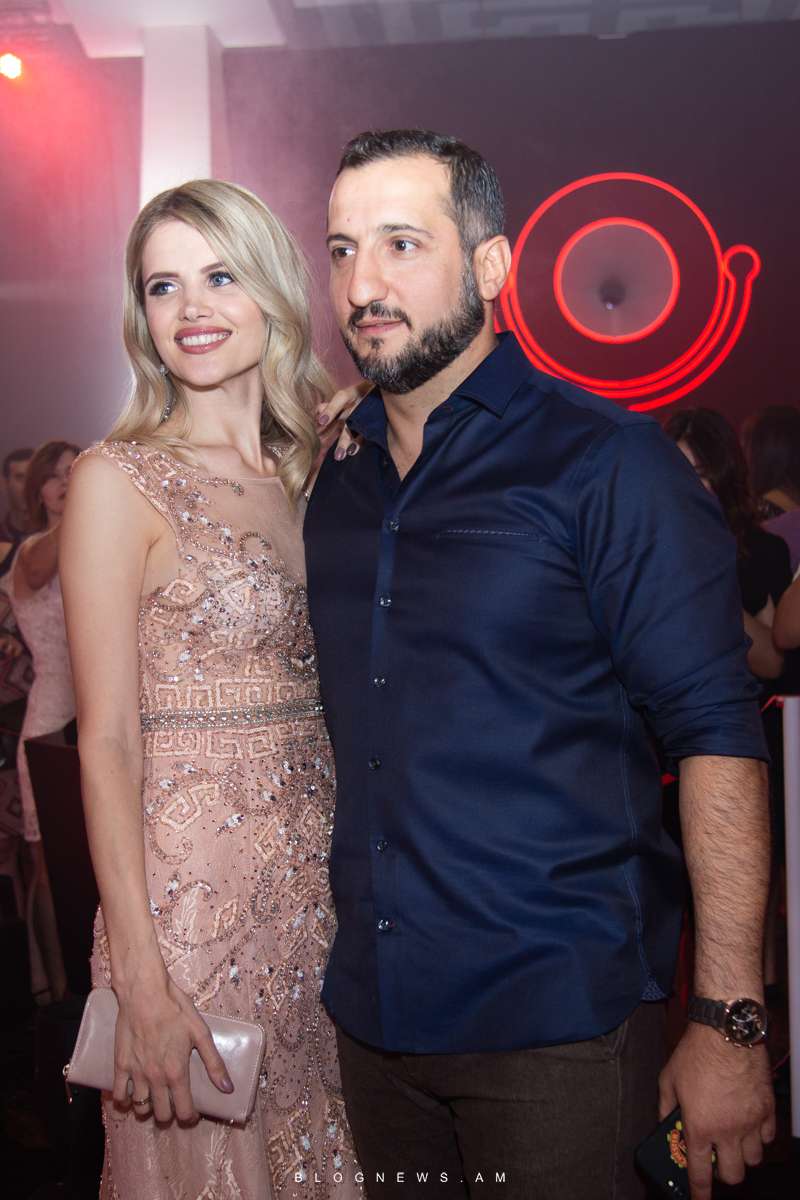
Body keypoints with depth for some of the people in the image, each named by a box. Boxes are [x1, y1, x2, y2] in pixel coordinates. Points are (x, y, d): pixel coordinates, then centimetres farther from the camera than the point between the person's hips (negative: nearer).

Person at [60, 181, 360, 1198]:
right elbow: (106, 742, -12)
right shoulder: (119, 481, -9)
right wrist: (140, 981, -16)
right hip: (188, 892, -5)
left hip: (319, 878, 5)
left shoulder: (313, 476, 8)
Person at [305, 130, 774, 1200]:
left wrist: (730, 1022, -17)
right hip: (373, 1013, 6)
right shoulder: (336, 485, 8)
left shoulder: (605, 459, -10)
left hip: (558, 1020, -5)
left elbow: (716, 738, -13)